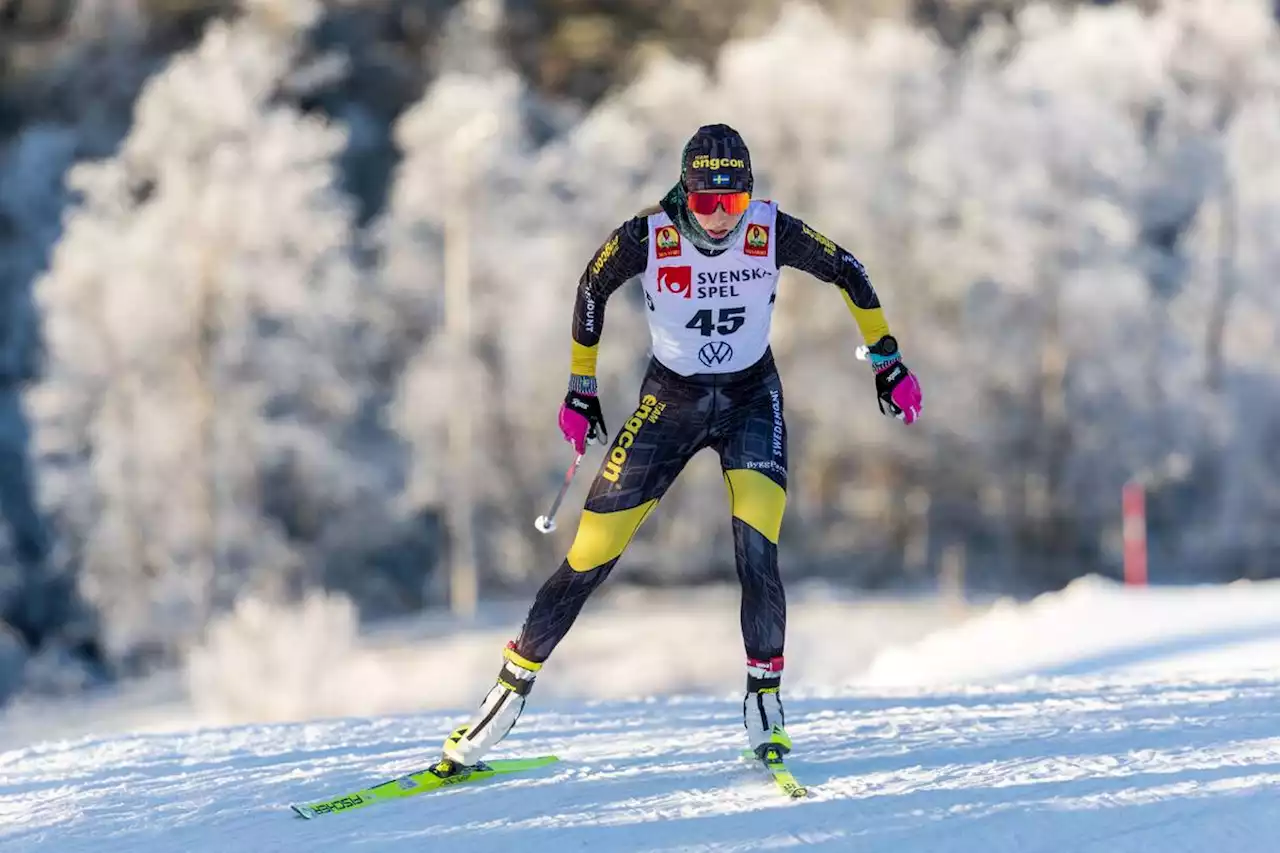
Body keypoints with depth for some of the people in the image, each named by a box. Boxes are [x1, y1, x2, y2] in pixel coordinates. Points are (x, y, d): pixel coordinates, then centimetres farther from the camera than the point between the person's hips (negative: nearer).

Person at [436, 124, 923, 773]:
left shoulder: (773, 233, -19)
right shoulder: (648, 237, -20)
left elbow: (847, 273, -1)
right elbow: (592, 289, 0)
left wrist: (888, 364, 3)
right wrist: (581, 389, 6)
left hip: (751, 401, 0)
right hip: (669, 401, 0)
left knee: (756, 556, -21)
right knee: (590, 559, -4)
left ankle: (765, 701, -4)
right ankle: (513, 684, 11)